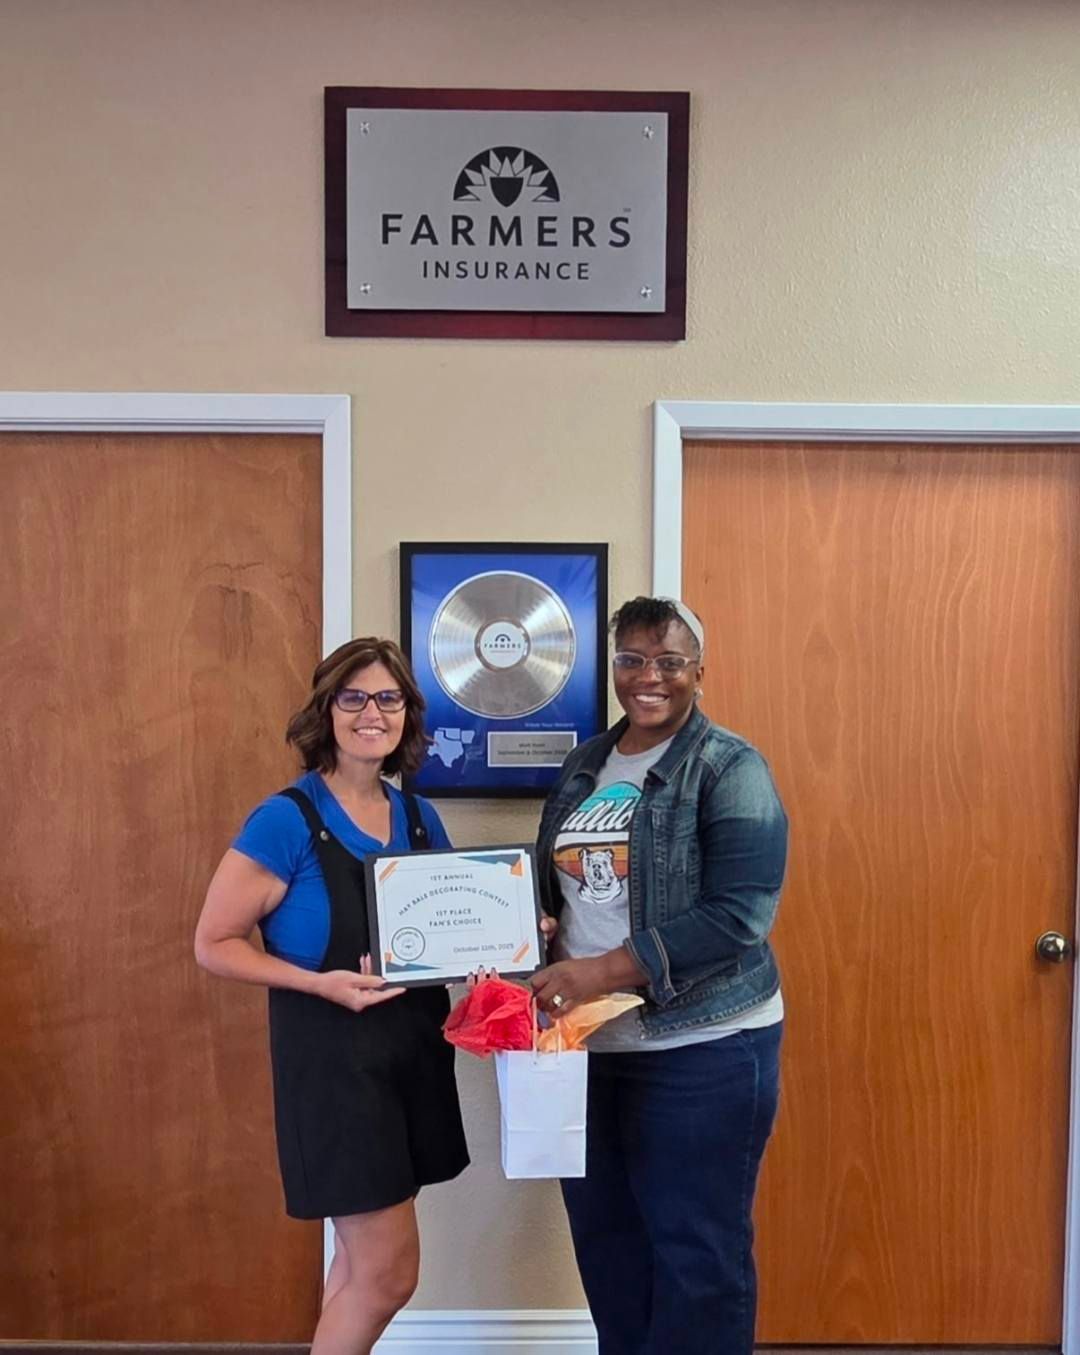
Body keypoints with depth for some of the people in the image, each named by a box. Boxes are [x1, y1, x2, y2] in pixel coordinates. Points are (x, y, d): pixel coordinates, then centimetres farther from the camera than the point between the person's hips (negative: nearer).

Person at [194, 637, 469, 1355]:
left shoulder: (419, 816, 4)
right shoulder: (286, 820, -15)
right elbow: (214, 944, -13)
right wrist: (322, 984, -25)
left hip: (414, 1047, 6)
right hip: (332, 1056, -6)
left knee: (363, 1256, 18)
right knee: (390, 1270, 1)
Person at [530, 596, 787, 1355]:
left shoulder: (730, 768, -11)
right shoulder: (585, 765, 8)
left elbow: (737, 915, -20)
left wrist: (604, 971, -24)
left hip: (703, 1051, -6)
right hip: (591, 1045, 6)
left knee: (697, 1251, 9)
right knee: (603, 1237, 20)